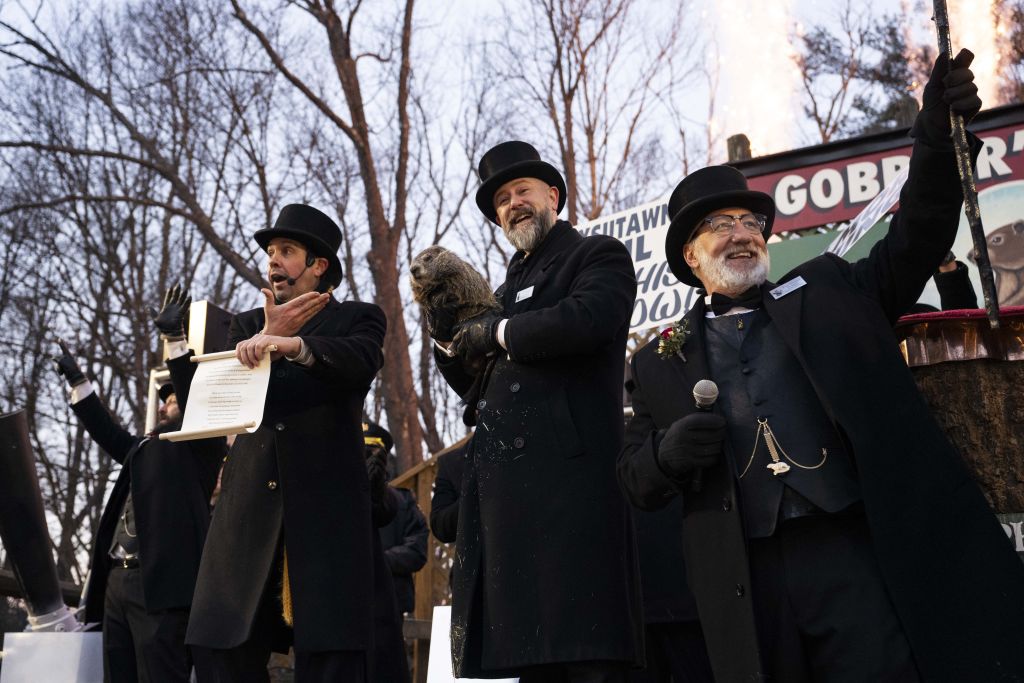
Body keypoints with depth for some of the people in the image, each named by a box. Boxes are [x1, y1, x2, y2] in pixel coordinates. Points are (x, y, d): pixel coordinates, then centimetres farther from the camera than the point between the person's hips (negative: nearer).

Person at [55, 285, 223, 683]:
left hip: (161, 581, -8)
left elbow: (197, 396, -8)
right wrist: (77, 381, 34)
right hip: (118, 579, 8)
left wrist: (174, 336, -14)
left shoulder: (201, 445, 6)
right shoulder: (145, 447, 28)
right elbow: (106, 431, 36)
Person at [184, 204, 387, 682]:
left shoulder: (357, 318, 11)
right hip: (250, 505, 4)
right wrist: (265, 338, -12)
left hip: (325, 503, -4)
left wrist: (294, 345, -30)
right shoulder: (247, 325, 22)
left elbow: (360, 361, -12)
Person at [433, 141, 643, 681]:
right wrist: (449, 337, 8)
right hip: (503, 485, 7)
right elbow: (478, 389, 27)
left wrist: (492, 333, -5)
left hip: (567, 476, -7)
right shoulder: (510, 287, 28)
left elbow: (587, 319, -17)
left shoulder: (598, 256, 6)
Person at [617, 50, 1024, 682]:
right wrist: (668, 452, -9)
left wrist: (938, 139, -12)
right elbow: (637, 480, 15)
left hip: (856, 555, -1)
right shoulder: (661, 363, 16)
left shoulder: (823, 291, 15)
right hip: (747, 583, 1)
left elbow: (914, 241, 3)